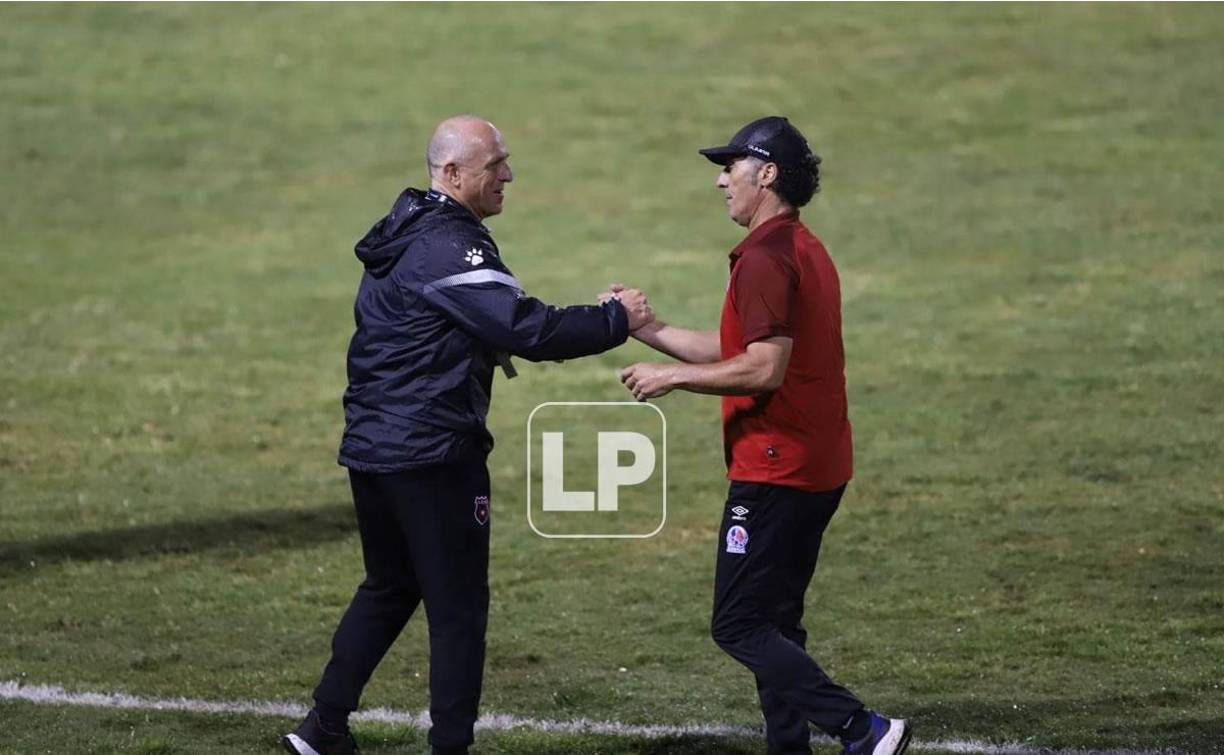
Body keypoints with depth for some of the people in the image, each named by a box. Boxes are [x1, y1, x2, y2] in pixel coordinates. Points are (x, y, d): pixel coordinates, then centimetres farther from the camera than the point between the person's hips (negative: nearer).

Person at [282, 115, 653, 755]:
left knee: (388, 588, 21)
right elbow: (529, 330, -24)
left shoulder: (400, 238, 14)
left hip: (370, 449, 9)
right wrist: (616, 320, -15)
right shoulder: (448, 247, -17)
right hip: (433, 456, -9)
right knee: (458, 605, 0)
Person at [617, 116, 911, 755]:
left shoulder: (766, 255, -15)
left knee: (738, 626, -9)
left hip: (775, 473, -10)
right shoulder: (804, 249, 18)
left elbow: (763, 368, -22)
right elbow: (736, 350, 21)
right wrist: (645, 329, 20)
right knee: (773, 624, 15)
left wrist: (672, 377, -13)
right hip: (818, 468, 10)